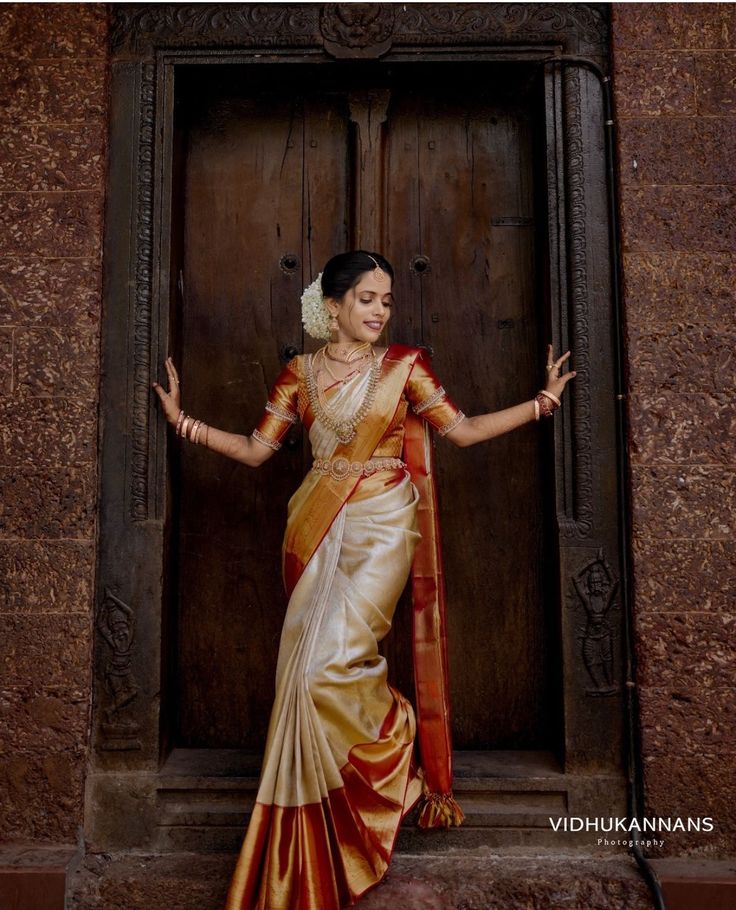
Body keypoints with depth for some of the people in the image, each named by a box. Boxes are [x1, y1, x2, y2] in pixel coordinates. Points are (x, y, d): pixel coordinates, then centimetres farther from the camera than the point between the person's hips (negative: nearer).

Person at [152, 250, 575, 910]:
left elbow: (463, 429, 3)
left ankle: (401, 741, 18)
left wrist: (542, 401, -3)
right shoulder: (300, 372, 9)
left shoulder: (404, 364, 4)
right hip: (318, 531, 3)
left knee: (328, 666, -15)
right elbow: (256, 449, 9)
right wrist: (184, 419, 3)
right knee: (308, 669, 4)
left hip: (381, 530, -3)